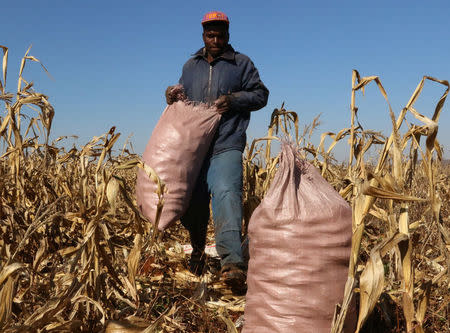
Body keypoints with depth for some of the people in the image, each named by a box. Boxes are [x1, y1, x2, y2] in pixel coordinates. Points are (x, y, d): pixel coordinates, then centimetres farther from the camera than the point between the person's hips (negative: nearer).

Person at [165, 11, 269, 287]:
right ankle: (198, 252, 32)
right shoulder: (191, 66, 22)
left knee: (226, 194, -25)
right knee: (192, 203, 8)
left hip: (226, 147, -4)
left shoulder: (241, 63, 11)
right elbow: (184, 99, 29)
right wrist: (173, 97, 5)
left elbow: (261, 95, 7)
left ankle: (233, 263, -35)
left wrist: (233, 100, -10)